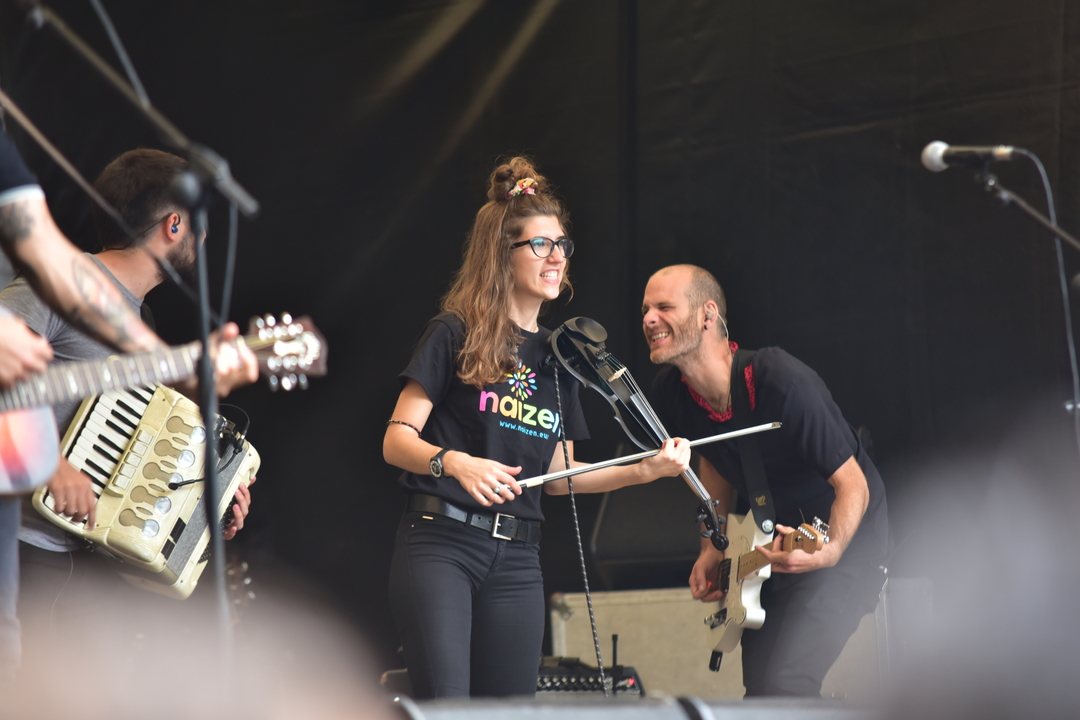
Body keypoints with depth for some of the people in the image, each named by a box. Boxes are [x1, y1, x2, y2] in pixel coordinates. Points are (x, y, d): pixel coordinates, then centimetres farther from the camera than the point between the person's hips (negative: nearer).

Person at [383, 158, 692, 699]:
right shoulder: (455, 335, -1)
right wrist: (454, 462, -26)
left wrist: (645, 470, 7)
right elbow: (396, 441, -6)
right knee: (445, 703, -19)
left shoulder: (556, 355, 17)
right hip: (440, 543, -6)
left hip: (516, 560, 6)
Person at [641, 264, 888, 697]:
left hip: (843, 532, -8)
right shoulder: (671, 394, -10)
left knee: (780, 685, -25)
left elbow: (852, 483, -24)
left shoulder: (783, 383, -31)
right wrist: (714, 546, 1)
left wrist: (830, 552, -42)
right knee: (757, 683, 7)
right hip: (768, 532, 8)